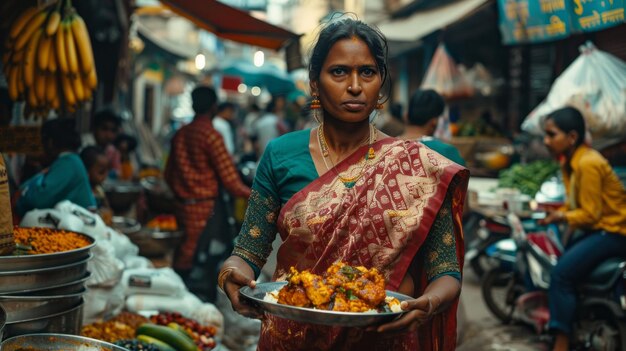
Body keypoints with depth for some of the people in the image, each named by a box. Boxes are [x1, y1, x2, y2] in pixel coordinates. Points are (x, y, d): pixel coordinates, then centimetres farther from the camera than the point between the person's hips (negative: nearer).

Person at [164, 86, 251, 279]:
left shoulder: (180, 134, 8)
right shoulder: (211, 135, -13)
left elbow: (168, 174, 15)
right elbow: (229, 179, -15)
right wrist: (254, 194, -3)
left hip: (182, 204, 7)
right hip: (204, 207, -7)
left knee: (183, 256, 15)